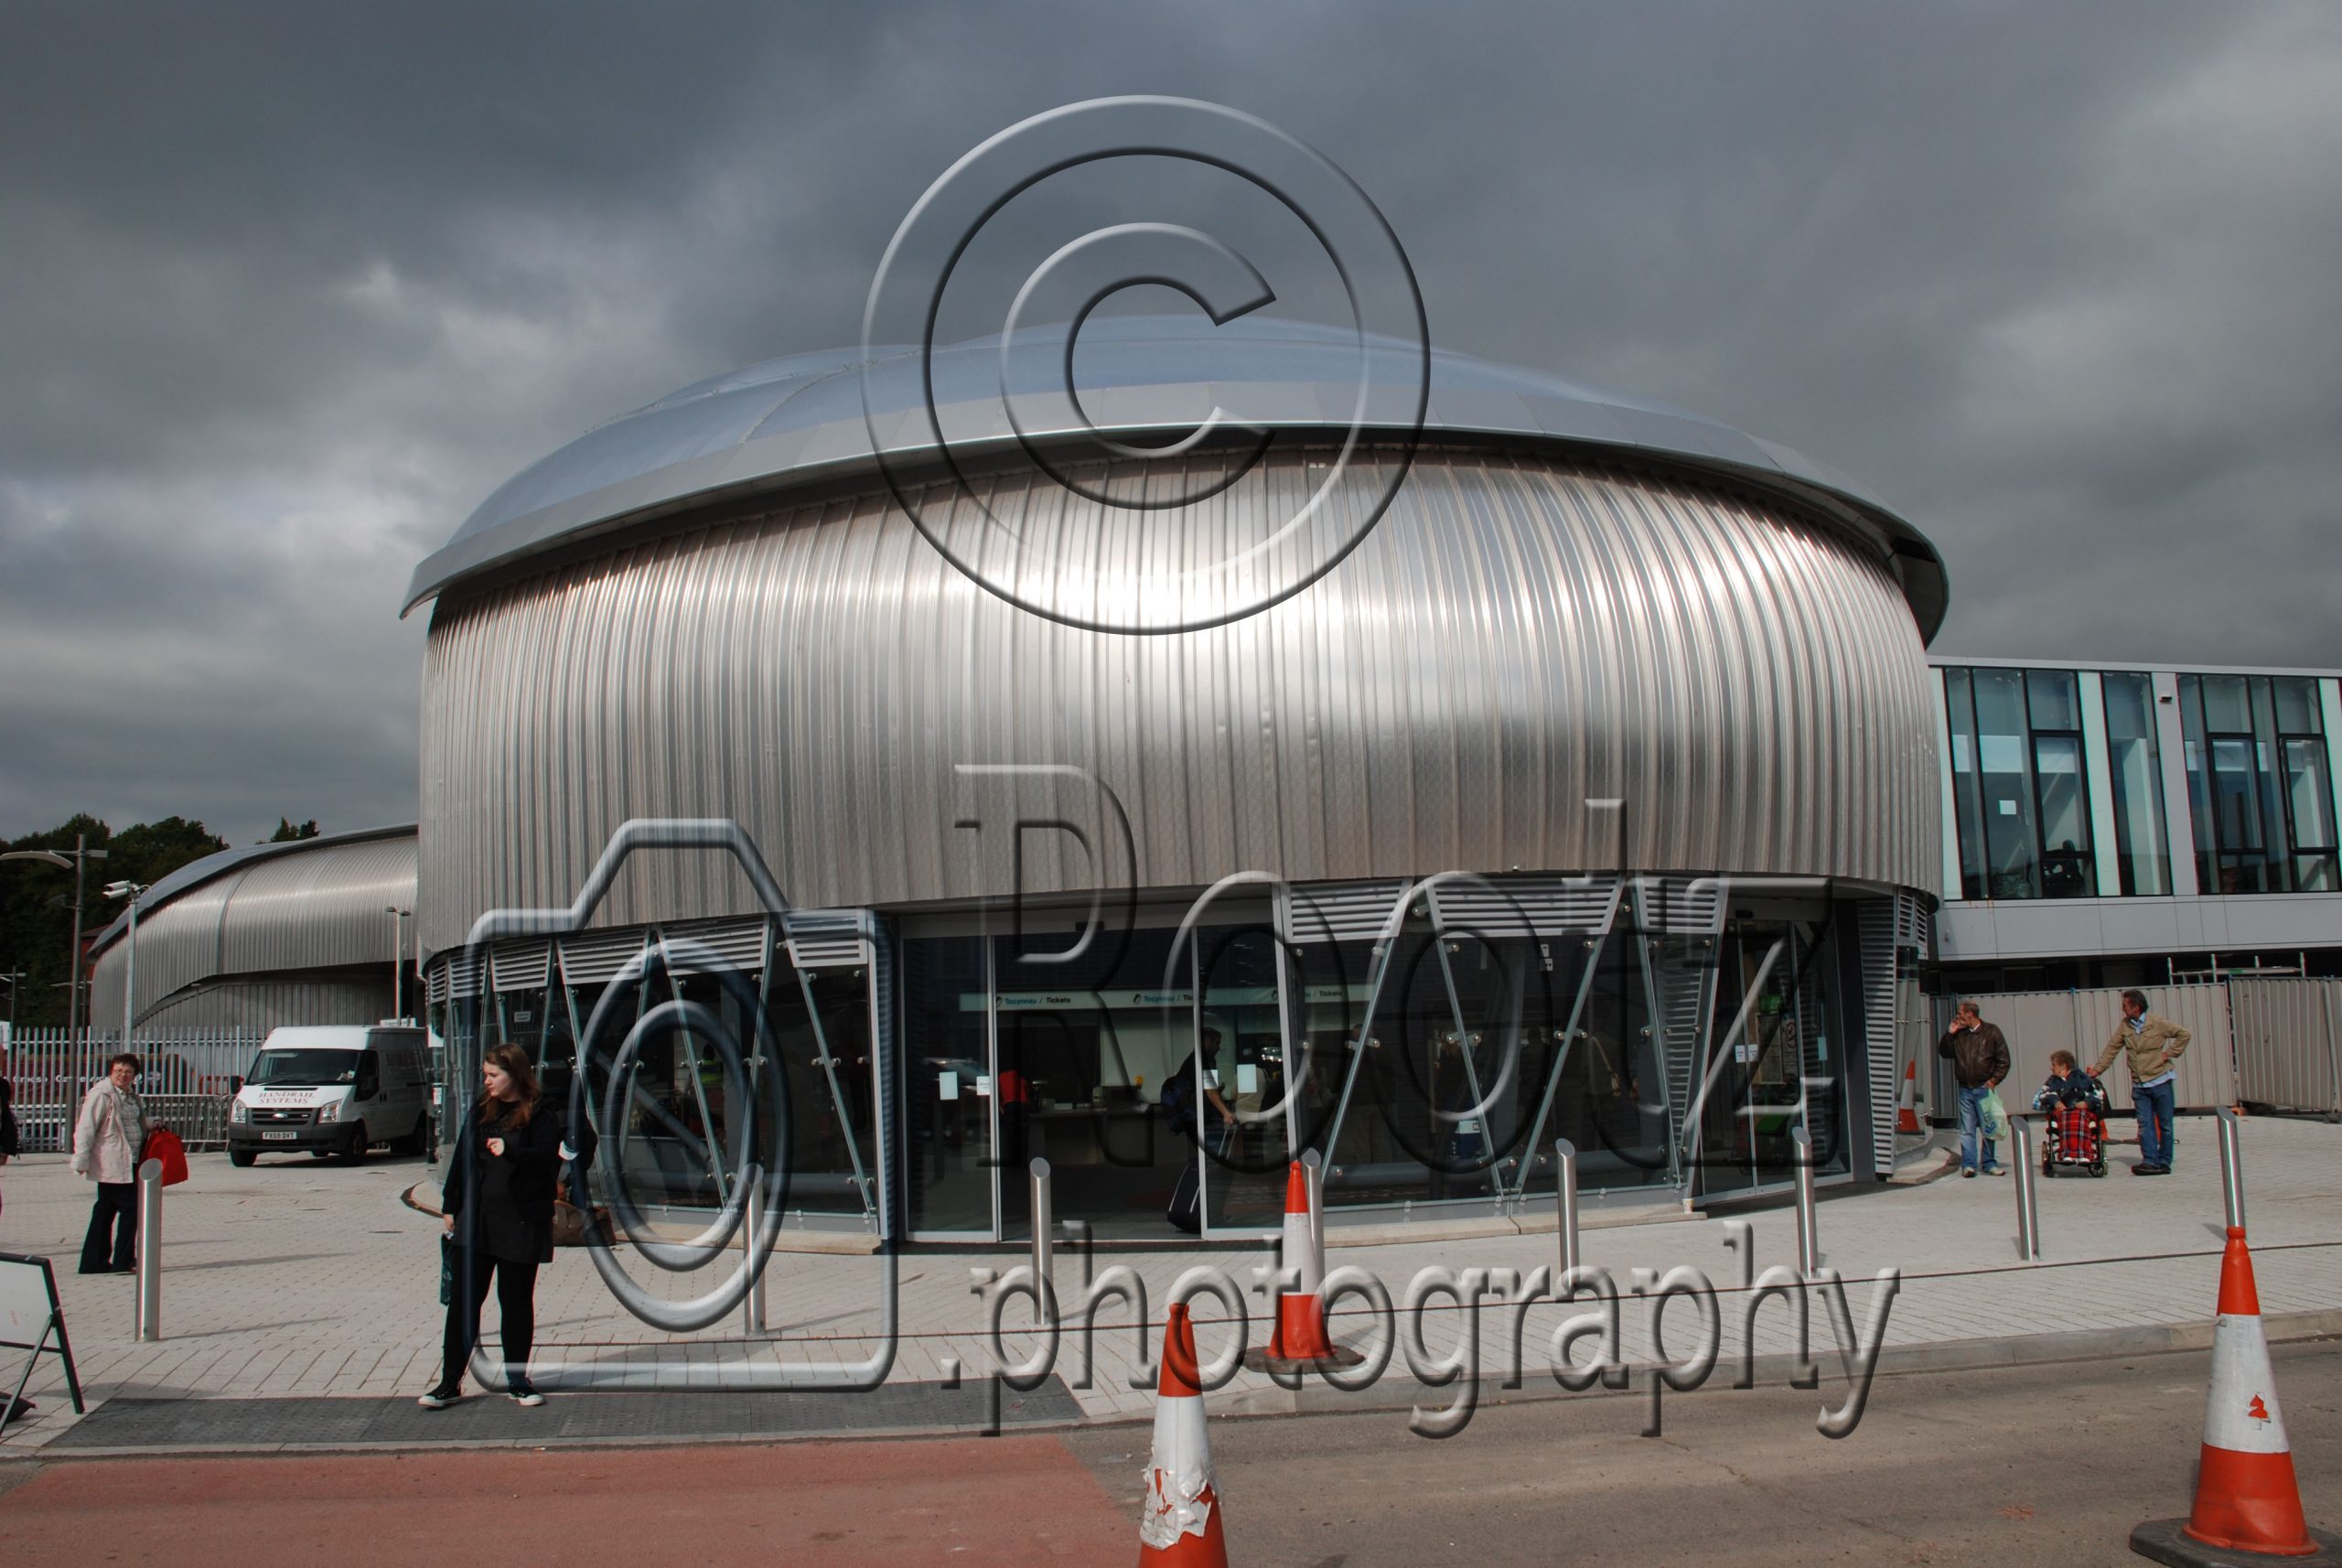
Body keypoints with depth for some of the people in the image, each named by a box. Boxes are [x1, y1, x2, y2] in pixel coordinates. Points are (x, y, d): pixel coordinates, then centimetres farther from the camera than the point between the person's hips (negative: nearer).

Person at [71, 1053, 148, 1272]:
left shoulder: (131, 1095, 16)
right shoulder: (101, 1094, -11)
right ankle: (123, 1261, -1)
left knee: (105, 1212, 12)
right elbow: (85, 1129, -15)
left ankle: (94, 1262, 17)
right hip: (112, 1164, -9)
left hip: (129, 1163, 9)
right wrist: (81, 1161, -19)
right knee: (130, 1208, -7)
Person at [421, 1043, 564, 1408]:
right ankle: (450, 1382, 11)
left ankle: (517, 1380, 18)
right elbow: (461, 1157, 14)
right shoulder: (481, 1110, 11)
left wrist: (510, 1152, -35)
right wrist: (450, 1207, 12)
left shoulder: (542, 1115, -5)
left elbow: (546, 1158, -18)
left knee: (516, 1303, 6)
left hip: (521, 1224, -4)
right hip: (475, 1220, 4)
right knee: (463, 1301, 4)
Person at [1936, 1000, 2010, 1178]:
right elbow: (1943, 1052, 11)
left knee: (1987, 1128, 2)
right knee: (1967, 1130, -1)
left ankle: (1989, 1164, 11)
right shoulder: (1959, 1035, 12)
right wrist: (1950, 1033, 2)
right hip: (1965, 1090, 3)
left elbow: (2003, 1060, 2)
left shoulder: (1991, 1032, 2)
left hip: (1984, 1089, -3)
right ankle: (1968, 1164, -3)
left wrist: (1993, 1080, -6)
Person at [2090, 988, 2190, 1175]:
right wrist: (2097, 1069, -2)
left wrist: (2171, 1053, -7)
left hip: (2161, 1081, -3)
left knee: (2165, 1124, 3)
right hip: (2139, 1085, 3)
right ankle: (2150, 1161, -5)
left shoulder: (2157, 1022, -6)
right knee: (2145, 1125, -3)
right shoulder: (2124, 1026, 5)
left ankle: (2164, 1163, 10)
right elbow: (2112, 1049, 5)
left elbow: (2183, 1034, 0)